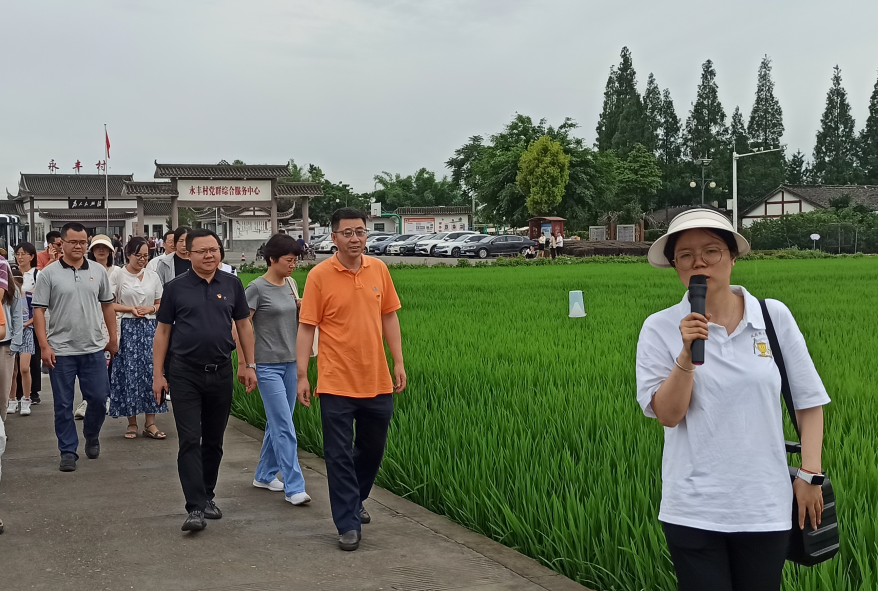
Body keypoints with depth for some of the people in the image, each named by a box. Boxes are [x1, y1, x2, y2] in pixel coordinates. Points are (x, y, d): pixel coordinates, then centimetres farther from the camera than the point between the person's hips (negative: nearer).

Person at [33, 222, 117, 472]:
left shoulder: (98, 271, 5)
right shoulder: (48, 274, -4)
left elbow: (107, 306, 13)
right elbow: (38, 311, -5)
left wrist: (113, 338, 12)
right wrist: (44, 346, -11)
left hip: (94, 348, 2)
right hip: (60, 351, -2)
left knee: (99, 398, 5)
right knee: (63, 405, 5)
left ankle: (91, 437, 32)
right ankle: (68, 451, 17)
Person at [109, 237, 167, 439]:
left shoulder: (153, 276, 11)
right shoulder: (118, 275, 1)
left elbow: (161, 304, 16)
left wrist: (150, 309, -4)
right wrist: (130, 309, -10)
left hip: (149, 328, 3)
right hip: (127, 328, -3)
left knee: (151, 371, -3)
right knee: (129, 373, -3)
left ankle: (150, 423, 1)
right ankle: (132, 423, 7)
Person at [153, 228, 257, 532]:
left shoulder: (231, 284, 5)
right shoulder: (176, 287, -2)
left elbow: (243, 325, 12)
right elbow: (162, 331, 3)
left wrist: (249, 365, 8)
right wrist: (158, 373, 0)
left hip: (221, 371, 3)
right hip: (185, 373, -3)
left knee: (214, 441, 12)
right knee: (190, 441, -7)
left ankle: (207, 496, 27)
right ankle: (195, 508, -8)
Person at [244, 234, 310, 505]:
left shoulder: (290, 284, 9)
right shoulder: (257, 288, -10)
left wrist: (302, 307, -1)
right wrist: (244, 363, -14)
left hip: (290, 363, 7)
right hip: (267, 366, -7)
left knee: (277, 425, 14)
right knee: (284, 428, -9)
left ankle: (264, 475, 29)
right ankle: (294, 488, -7)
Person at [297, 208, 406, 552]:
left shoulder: (379, 269, 3)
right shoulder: (320, 275, -8)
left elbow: (389, 317, 11)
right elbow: (306, 327, -6)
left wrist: (398, 362, 6)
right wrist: (301, 375, -9)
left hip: (377, 381, 4)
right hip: (336, 383, -4)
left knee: (373, 449, 17)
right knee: (339, 456, 0)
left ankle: (354, 503, 40)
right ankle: (348, 525, 10)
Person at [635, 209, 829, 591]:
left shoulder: (775, 317, -1)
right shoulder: (659, 328, -4)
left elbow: (809, 401, 5)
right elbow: (668, 415, -10)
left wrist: (809, 474, 0)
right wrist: (687, 355, -22)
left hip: (766, 506, 1)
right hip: (693, 511, -1)